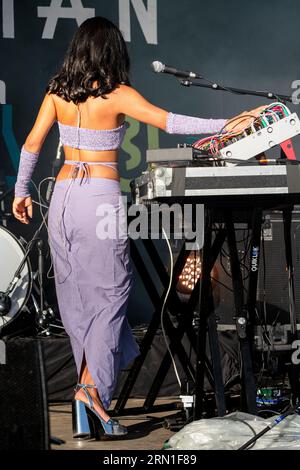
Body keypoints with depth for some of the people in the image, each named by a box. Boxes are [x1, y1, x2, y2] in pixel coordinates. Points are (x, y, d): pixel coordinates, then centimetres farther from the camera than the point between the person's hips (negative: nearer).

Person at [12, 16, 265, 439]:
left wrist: (21, 190, 18)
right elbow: (167, 122, -17)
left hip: (64, 194, 5)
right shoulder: (117, 95, -9)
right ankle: (92, 386, -11)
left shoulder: (58, 92, 4)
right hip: (102, 198, -5)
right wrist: (225, 125, -16)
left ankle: (92, 382, 16)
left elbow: (32, 143, 6)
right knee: (109, 292, 1)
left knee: (75, 293, 12)